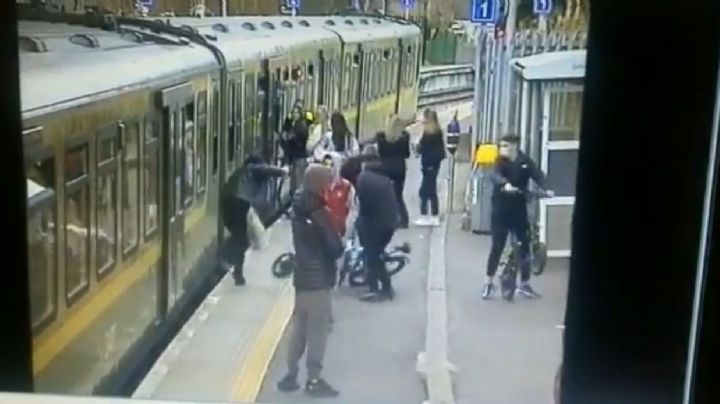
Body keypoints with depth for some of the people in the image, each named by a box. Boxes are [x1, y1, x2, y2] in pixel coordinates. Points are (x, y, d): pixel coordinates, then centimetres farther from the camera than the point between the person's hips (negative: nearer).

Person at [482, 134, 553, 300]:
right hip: (501, 210, -2)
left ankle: (524, 284, 15)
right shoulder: (500, 162, -5)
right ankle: (489, 282, 11)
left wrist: (546, 189, -36)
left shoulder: (526, 162, 0)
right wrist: (505, 184, -47)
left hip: (519, 210, 2)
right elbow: (495, 175, -26)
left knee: (525, 246, 3)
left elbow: (538, 175, -15)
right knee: (497, 246, -2)